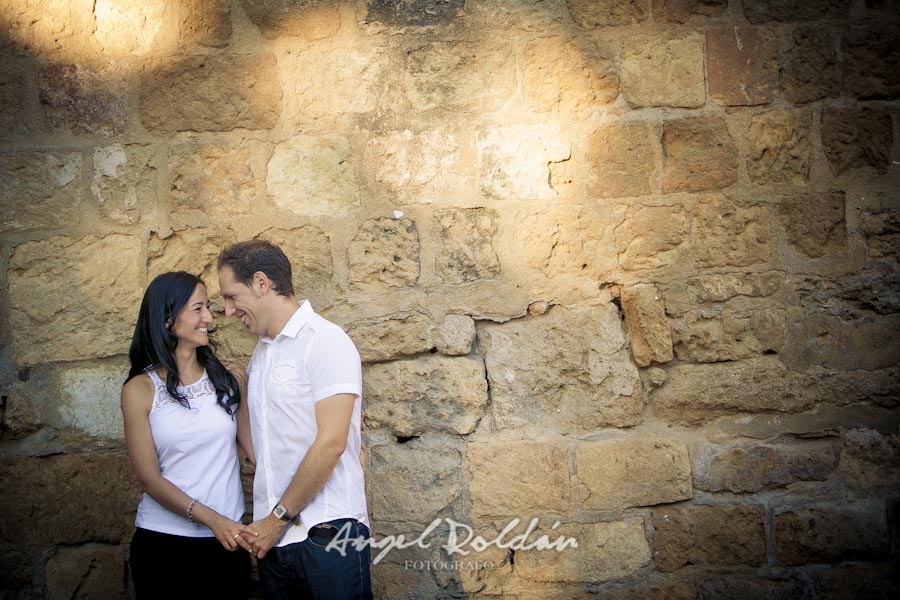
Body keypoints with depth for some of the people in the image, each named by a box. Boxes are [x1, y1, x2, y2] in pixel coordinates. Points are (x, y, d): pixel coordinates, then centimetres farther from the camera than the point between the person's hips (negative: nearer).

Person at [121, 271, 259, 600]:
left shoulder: (230, 380, 5)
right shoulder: (140, 390, -3)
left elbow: (255, 448, 2)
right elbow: (148, 477, -7)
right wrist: (211, 518, -19)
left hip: (227, 543, 2)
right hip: (163, 544, -2)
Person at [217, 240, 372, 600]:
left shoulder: (325, 341, -9)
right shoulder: (261, 353, 15)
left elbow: (331, 443, -16)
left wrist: (279, 518, -12)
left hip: (326, 534, -7)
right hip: (274, 535, 7)